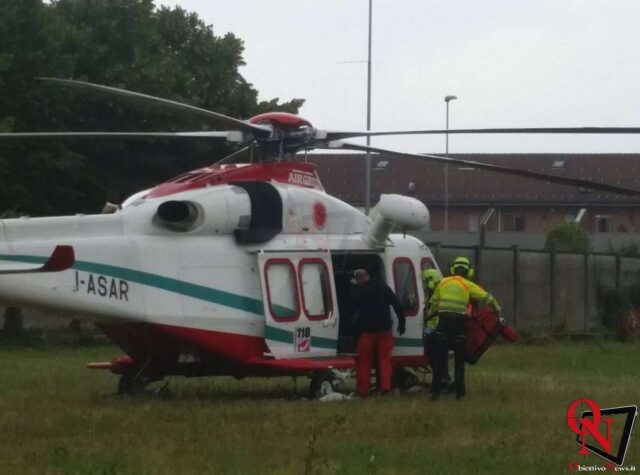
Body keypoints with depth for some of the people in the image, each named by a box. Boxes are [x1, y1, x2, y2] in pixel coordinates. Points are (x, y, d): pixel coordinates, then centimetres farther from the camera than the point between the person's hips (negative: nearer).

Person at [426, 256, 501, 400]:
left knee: (439, 359, 5)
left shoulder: (443, 283, 8)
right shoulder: (468, 286, 1)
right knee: (459, 360, 7)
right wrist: (497, 309, 16)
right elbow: (487, 297, 2)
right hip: (459, 322, -1)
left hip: (443, 321, 1)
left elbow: (434, 303, 13)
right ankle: (459, 392, 7)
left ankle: (435, 391, 1)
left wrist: (429, 316, 28)